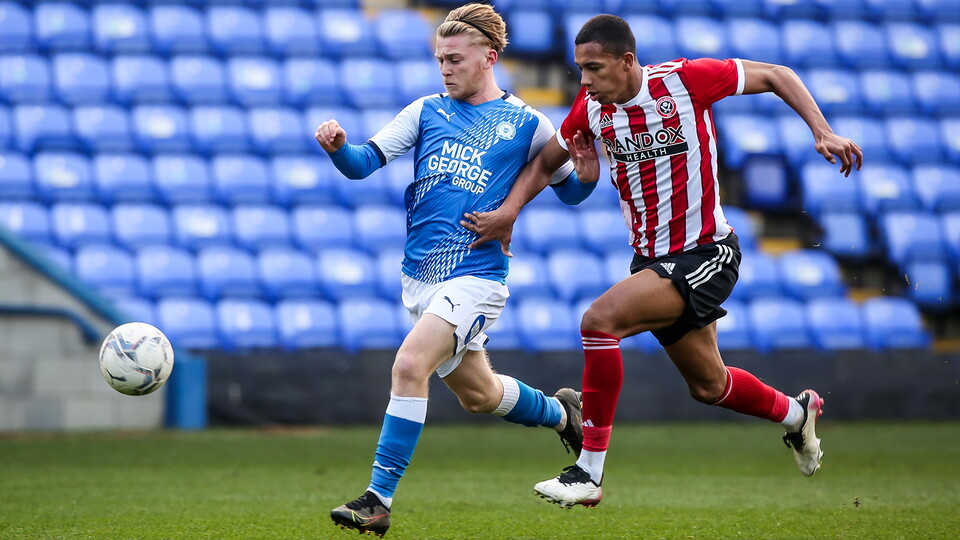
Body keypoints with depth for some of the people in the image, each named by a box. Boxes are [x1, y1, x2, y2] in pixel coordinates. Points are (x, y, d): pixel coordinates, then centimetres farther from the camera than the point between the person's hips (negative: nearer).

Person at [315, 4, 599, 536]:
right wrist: (338, 146, -21)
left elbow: (572, 190, 10)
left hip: (475, 277, -5)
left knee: (409, 366, -25)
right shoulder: (426, 111, 9)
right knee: (476, 393, 18)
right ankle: (559, 412, 48)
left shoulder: (526, 123, 2)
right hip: (419, 276, 5)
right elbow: (364, 162, 1)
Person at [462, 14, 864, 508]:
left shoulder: (684, 79, -18)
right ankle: (796, 412, 49)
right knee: (708, 386, 18)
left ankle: (589, 473, -19)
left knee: (600, 320, -25)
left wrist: (822, 130, -16)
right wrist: (508, 211, -4)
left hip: (706, 253, -7)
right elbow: (545, 162, 13)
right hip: (651, 259, 7)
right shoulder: (591, 107, -3)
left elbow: (774, 76, -7)